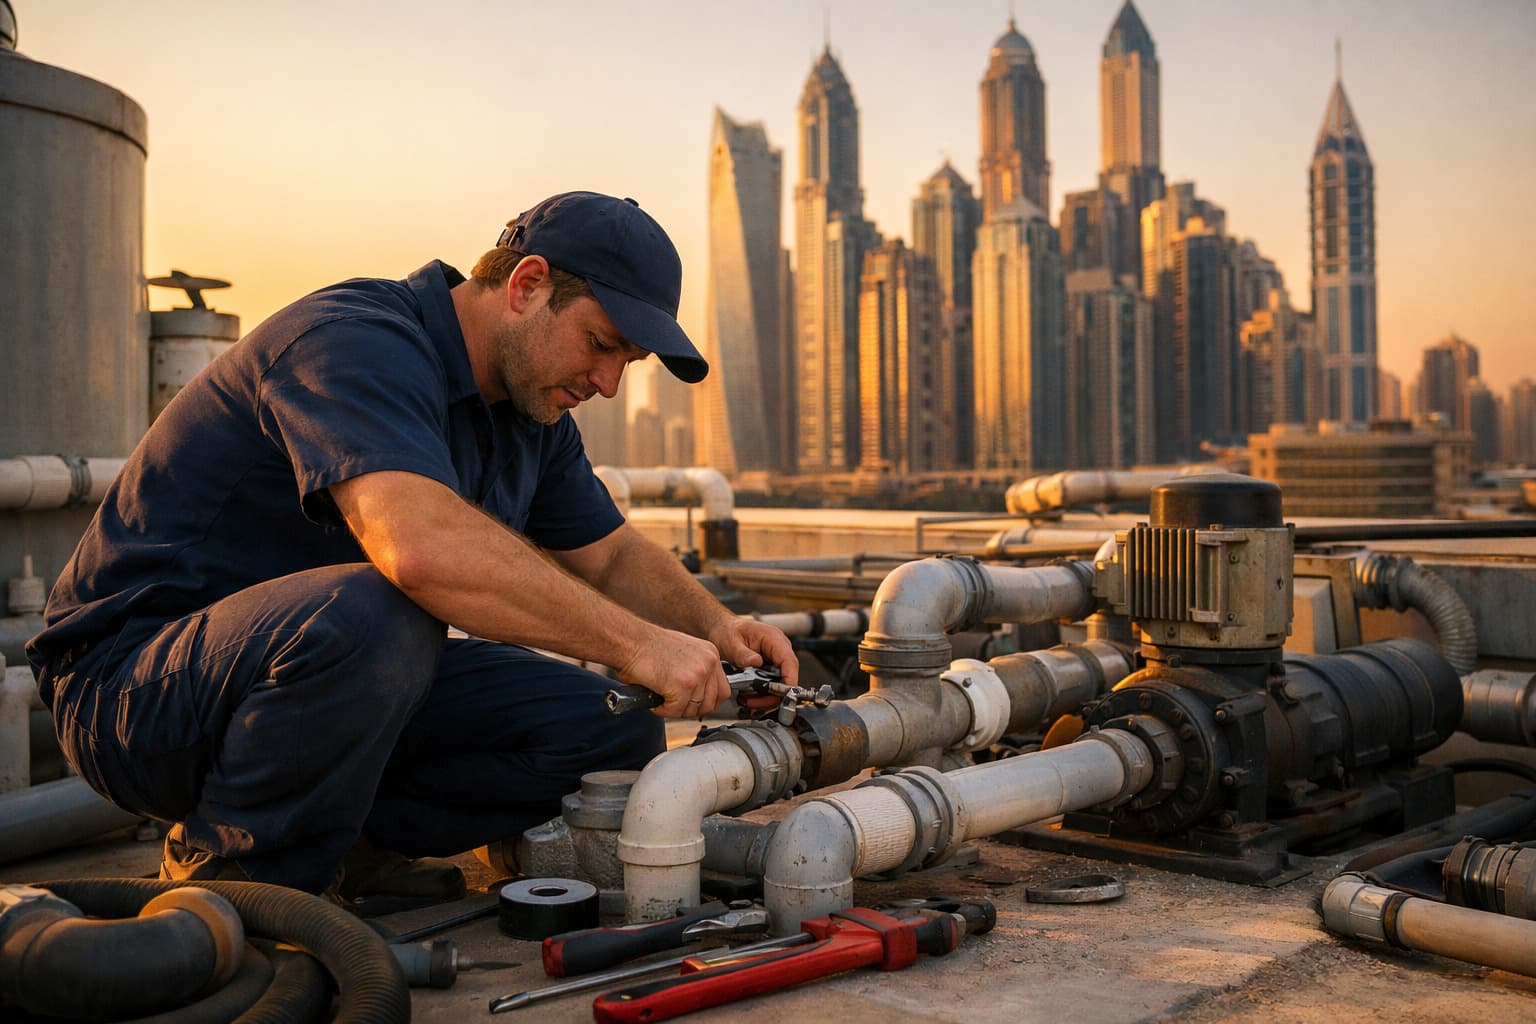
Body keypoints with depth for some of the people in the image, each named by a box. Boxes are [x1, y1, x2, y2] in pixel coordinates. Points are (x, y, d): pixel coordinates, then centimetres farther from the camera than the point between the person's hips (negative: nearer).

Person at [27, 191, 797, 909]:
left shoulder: (529, 406, 7)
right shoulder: (356, 342, -24)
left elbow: (612, 557, 15)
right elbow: (422, 545, -41)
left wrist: (714, 628, -5)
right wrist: (635, 645, -36)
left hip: (352, 672, 8)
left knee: (612, 731, -5)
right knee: (371, 613, -40)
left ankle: (339, 849, 5)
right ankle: (227, 878, -14)